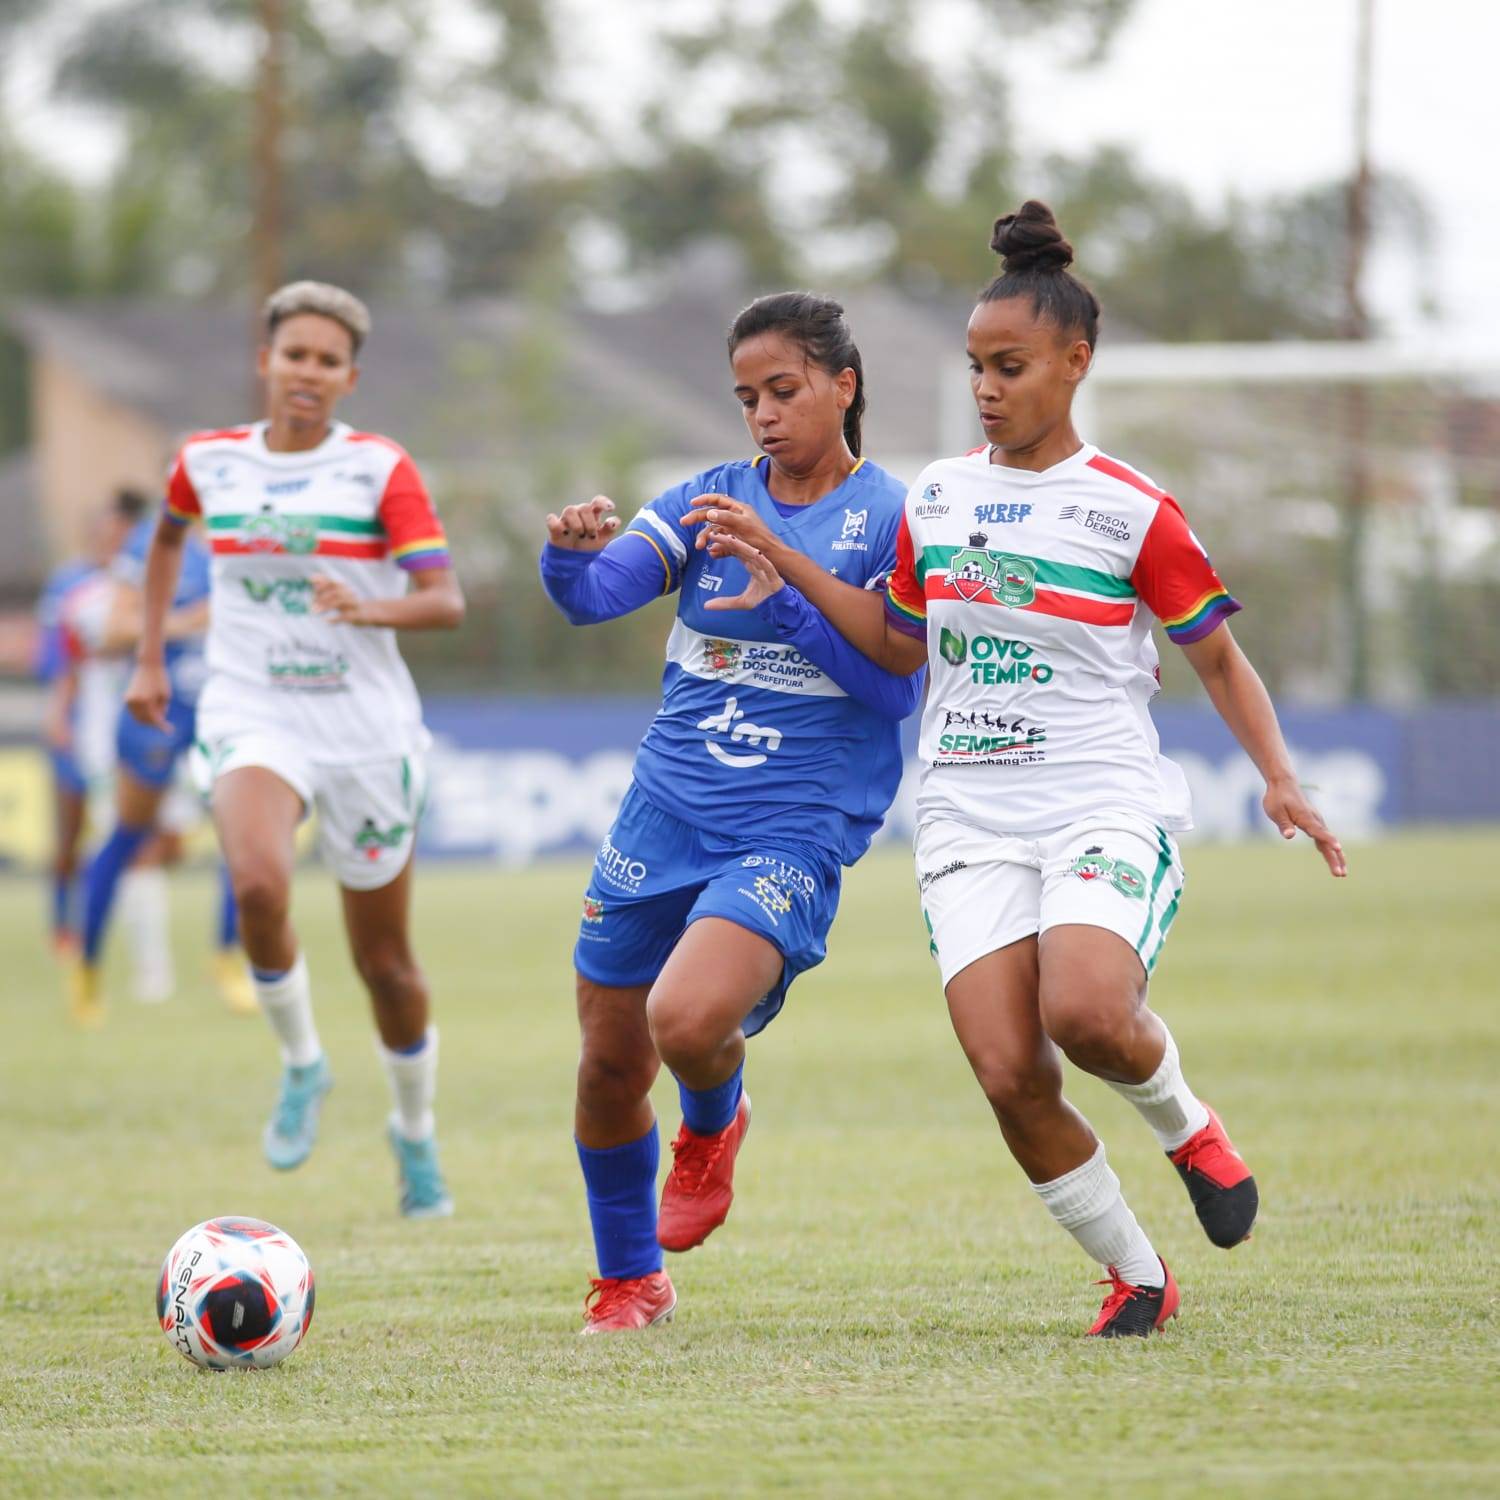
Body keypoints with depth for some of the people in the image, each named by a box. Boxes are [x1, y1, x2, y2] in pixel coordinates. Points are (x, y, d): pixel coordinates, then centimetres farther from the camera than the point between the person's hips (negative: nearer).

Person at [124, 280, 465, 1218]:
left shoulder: (380, 469, -5)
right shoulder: (210, 461, 4)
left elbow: (447, 602, -12)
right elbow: (169, 537, 27)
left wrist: (368, 608, -31)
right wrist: (150, 660, 23)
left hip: (368, 728, -1)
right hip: (254, 718, 1)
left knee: (385, 960, 6)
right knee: (258, 884, -31)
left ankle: (418, 1135, 32)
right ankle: (301, 1064, -5)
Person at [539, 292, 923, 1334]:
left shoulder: (891, 522, -2)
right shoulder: (714, 500, 8)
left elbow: (895, 690, -10)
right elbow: (597, 593, -5)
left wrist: (788, 600, -21)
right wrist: (574, 552, -28)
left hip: (795, 828, -4)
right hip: (667, 808, 4)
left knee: (688, 1018, -27)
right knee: (610, 1061, 6)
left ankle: (714, 1125, 11)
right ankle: (629, 1282, 30)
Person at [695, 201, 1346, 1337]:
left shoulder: (1132, 511, -2)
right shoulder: (935, 497, 11)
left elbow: (1217, 653, 5)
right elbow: (901, 643, 23)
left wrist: (1279, 777, -7)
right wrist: (791, 568, 13)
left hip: (1104, 806, -4)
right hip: (970, 819, 4)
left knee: (1085, 1011, -31)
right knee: (1008, 1071, -13)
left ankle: (1185, 1123, 5)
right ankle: (1134, 1275, 8)